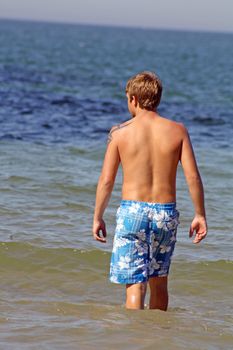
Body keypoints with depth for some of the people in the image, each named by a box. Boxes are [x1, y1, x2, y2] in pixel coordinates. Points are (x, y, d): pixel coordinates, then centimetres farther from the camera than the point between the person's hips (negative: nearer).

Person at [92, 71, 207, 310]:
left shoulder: (120, 132, -3)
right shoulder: (177, 131, 1)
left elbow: (106, 180, -3)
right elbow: (193, 177, -3)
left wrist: (97, 218, 7)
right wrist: (200, 215, 5)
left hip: (132, 211, -2)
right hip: (166, 212, 2)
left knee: (135, 285, -2)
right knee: (159, 282, 19)